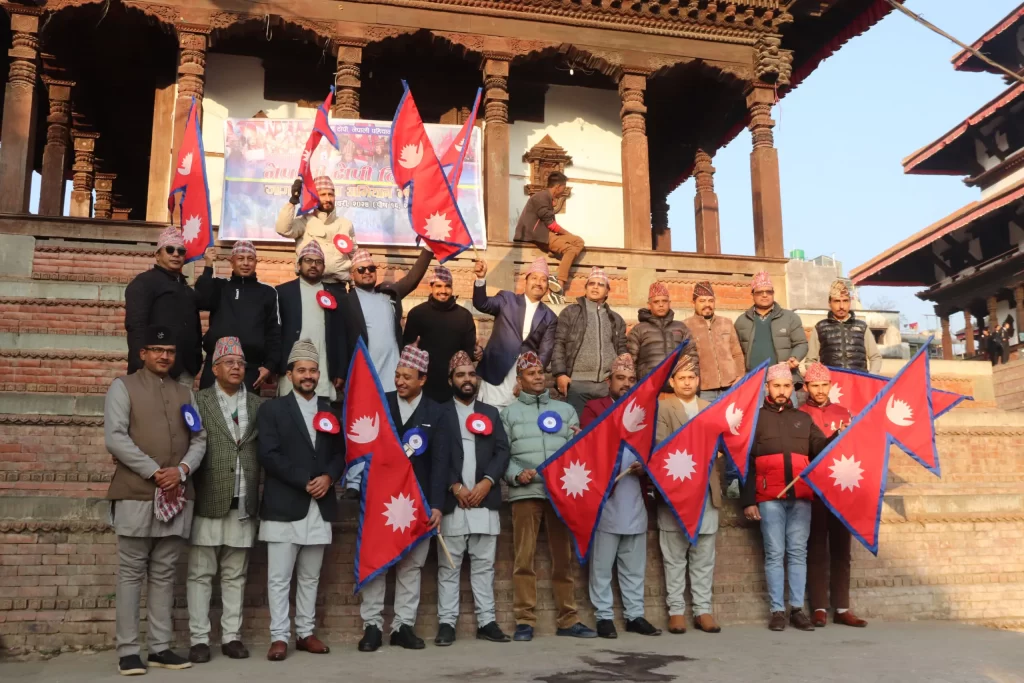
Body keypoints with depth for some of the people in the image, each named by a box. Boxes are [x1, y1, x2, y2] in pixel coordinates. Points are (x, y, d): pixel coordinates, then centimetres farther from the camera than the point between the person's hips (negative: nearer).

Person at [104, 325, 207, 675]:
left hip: (176, 496, 5)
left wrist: (181, 470, -8)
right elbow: (115, 438, -9)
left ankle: (160, 647, 12)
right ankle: (127, 651, 4)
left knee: (164, 574, 8)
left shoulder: (185, 393, 18)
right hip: (136, 494, -4)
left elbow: (199, 439, 11)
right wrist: (155, 471, -13)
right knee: (131, 573, 0)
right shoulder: (123, 387, 3)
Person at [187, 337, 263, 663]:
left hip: (243, 503, 3)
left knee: (235, 575, 9)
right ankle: (199, 639, 10)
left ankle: (231, 636, 16)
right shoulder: (198, 401, 2)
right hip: (208, 501, -2)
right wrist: (188, 489, -11)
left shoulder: (258, 405, 10)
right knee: (200, 574, 3)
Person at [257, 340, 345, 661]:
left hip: (320, 507, 4)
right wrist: (305, 482, -14)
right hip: (284, 506, -4)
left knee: (310, 577, 10)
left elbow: (340, 452, 11)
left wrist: (328, 477, -9)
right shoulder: (272, 409, 2)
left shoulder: (331, 410, 13)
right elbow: (269, 455, -9)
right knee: (279, 577, -2)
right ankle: (279, 636, 5)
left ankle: (305, 632, 18)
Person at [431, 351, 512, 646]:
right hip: (452, 501, -3)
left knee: (484, 565, 6)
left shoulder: (491, 413, 16)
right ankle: (446, 623, 4)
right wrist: (455, 487, -12)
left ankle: (487, 621, 10)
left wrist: (486, 482, -7)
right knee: (449, 566, 0)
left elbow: (502, 451, 7)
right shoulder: (441, 413, 6)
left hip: (485, 500, 3)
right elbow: (437, 456, -3)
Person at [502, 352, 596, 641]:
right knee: (523, 558, -2)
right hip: (525, 492, -2)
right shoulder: (509, 413, 13)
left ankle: (568, 619, 12)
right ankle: (525, 620, 3)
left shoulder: (565, 409, 18)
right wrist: (516, 475, -14)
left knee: (563, 557, 5)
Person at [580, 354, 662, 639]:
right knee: (602, 564, 2)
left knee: (635, 565, 11)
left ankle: (635, 615, 19)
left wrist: (645, 465, -8)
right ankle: (604, 617, 9)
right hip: (605, 497, -5)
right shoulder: (593, 408, 2)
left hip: (635, 500, 5)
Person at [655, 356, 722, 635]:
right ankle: (676, 610, 10)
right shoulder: (661, 408, 1)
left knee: (704, 557, 7)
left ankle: (703, 610, 14)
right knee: (674, 557, 3)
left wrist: (718, 483, -3)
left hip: (707, 492, 4)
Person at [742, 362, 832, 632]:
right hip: (769, 498, -3)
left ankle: (797, 609, 8)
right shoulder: (756, 418, 8)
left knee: (798, 552, 3)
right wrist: (748, 501, -5)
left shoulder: (803, 419, 19)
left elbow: (820, 449, 7)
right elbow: (746, 462, 2)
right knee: (775, 553, -1)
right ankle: (777, 610, 3)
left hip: (801, 496, 3)